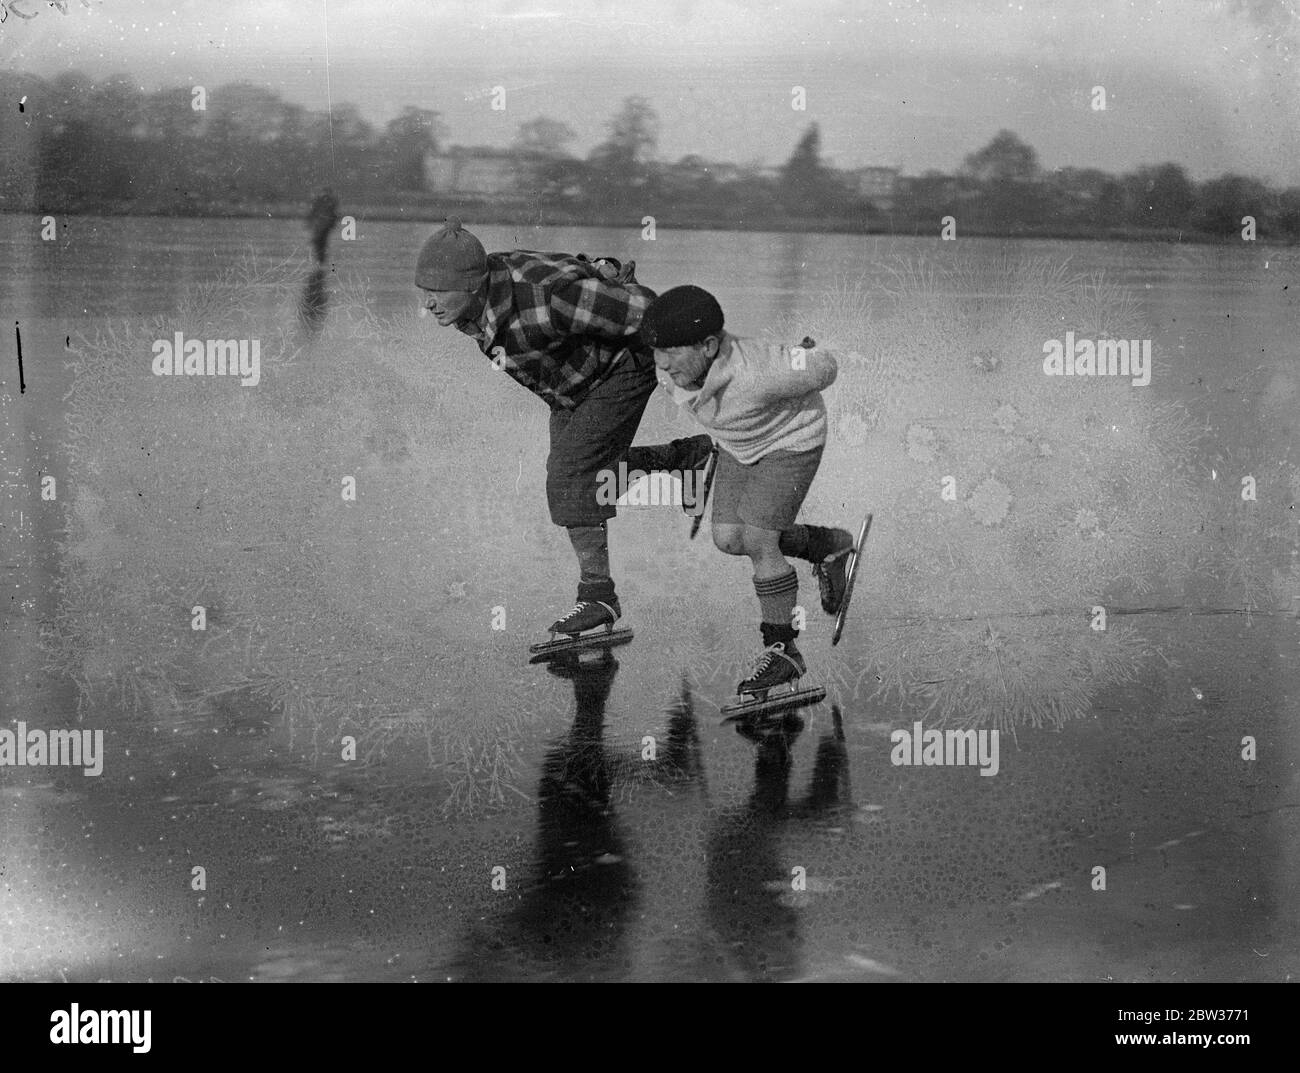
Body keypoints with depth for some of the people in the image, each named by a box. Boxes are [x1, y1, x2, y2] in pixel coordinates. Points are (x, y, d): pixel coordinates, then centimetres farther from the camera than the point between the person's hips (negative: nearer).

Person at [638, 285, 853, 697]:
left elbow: (824, 367, -21)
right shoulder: (680, 350, -24)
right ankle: (828, 546, 24)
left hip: (790, 440, -7)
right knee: (728, 538, 2)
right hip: (741, 446, 7)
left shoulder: (755, 374, -40)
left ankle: (782, 651, 0)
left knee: (756, 542, -15)